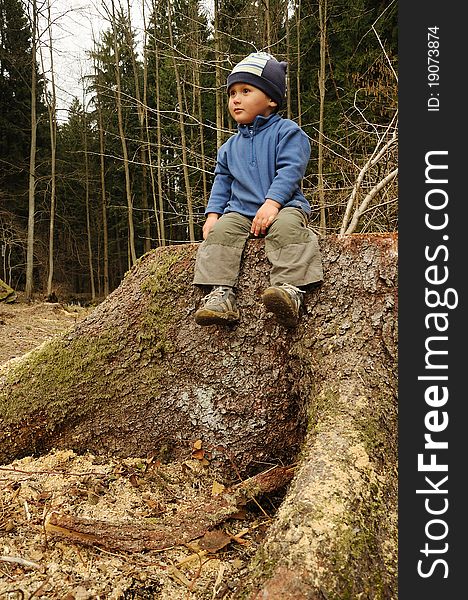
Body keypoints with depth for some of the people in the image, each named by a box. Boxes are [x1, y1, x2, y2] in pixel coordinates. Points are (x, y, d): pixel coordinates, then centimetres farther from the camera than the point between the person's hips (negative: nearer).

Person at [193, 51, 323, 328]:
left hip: (283, 206, -4)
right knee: (220, 231, -24)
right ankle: (221, 293, -32)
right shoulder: (230, 146, 24)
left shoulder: (286, 131, 6)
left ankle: (291, 290, -46)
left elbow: (289, 170, -8)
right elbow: (222, 183, 24)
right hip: (241, 211, 5)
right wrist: (213, 214, 6)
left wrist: (272, 203, -23)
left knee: (287, 228, -36)